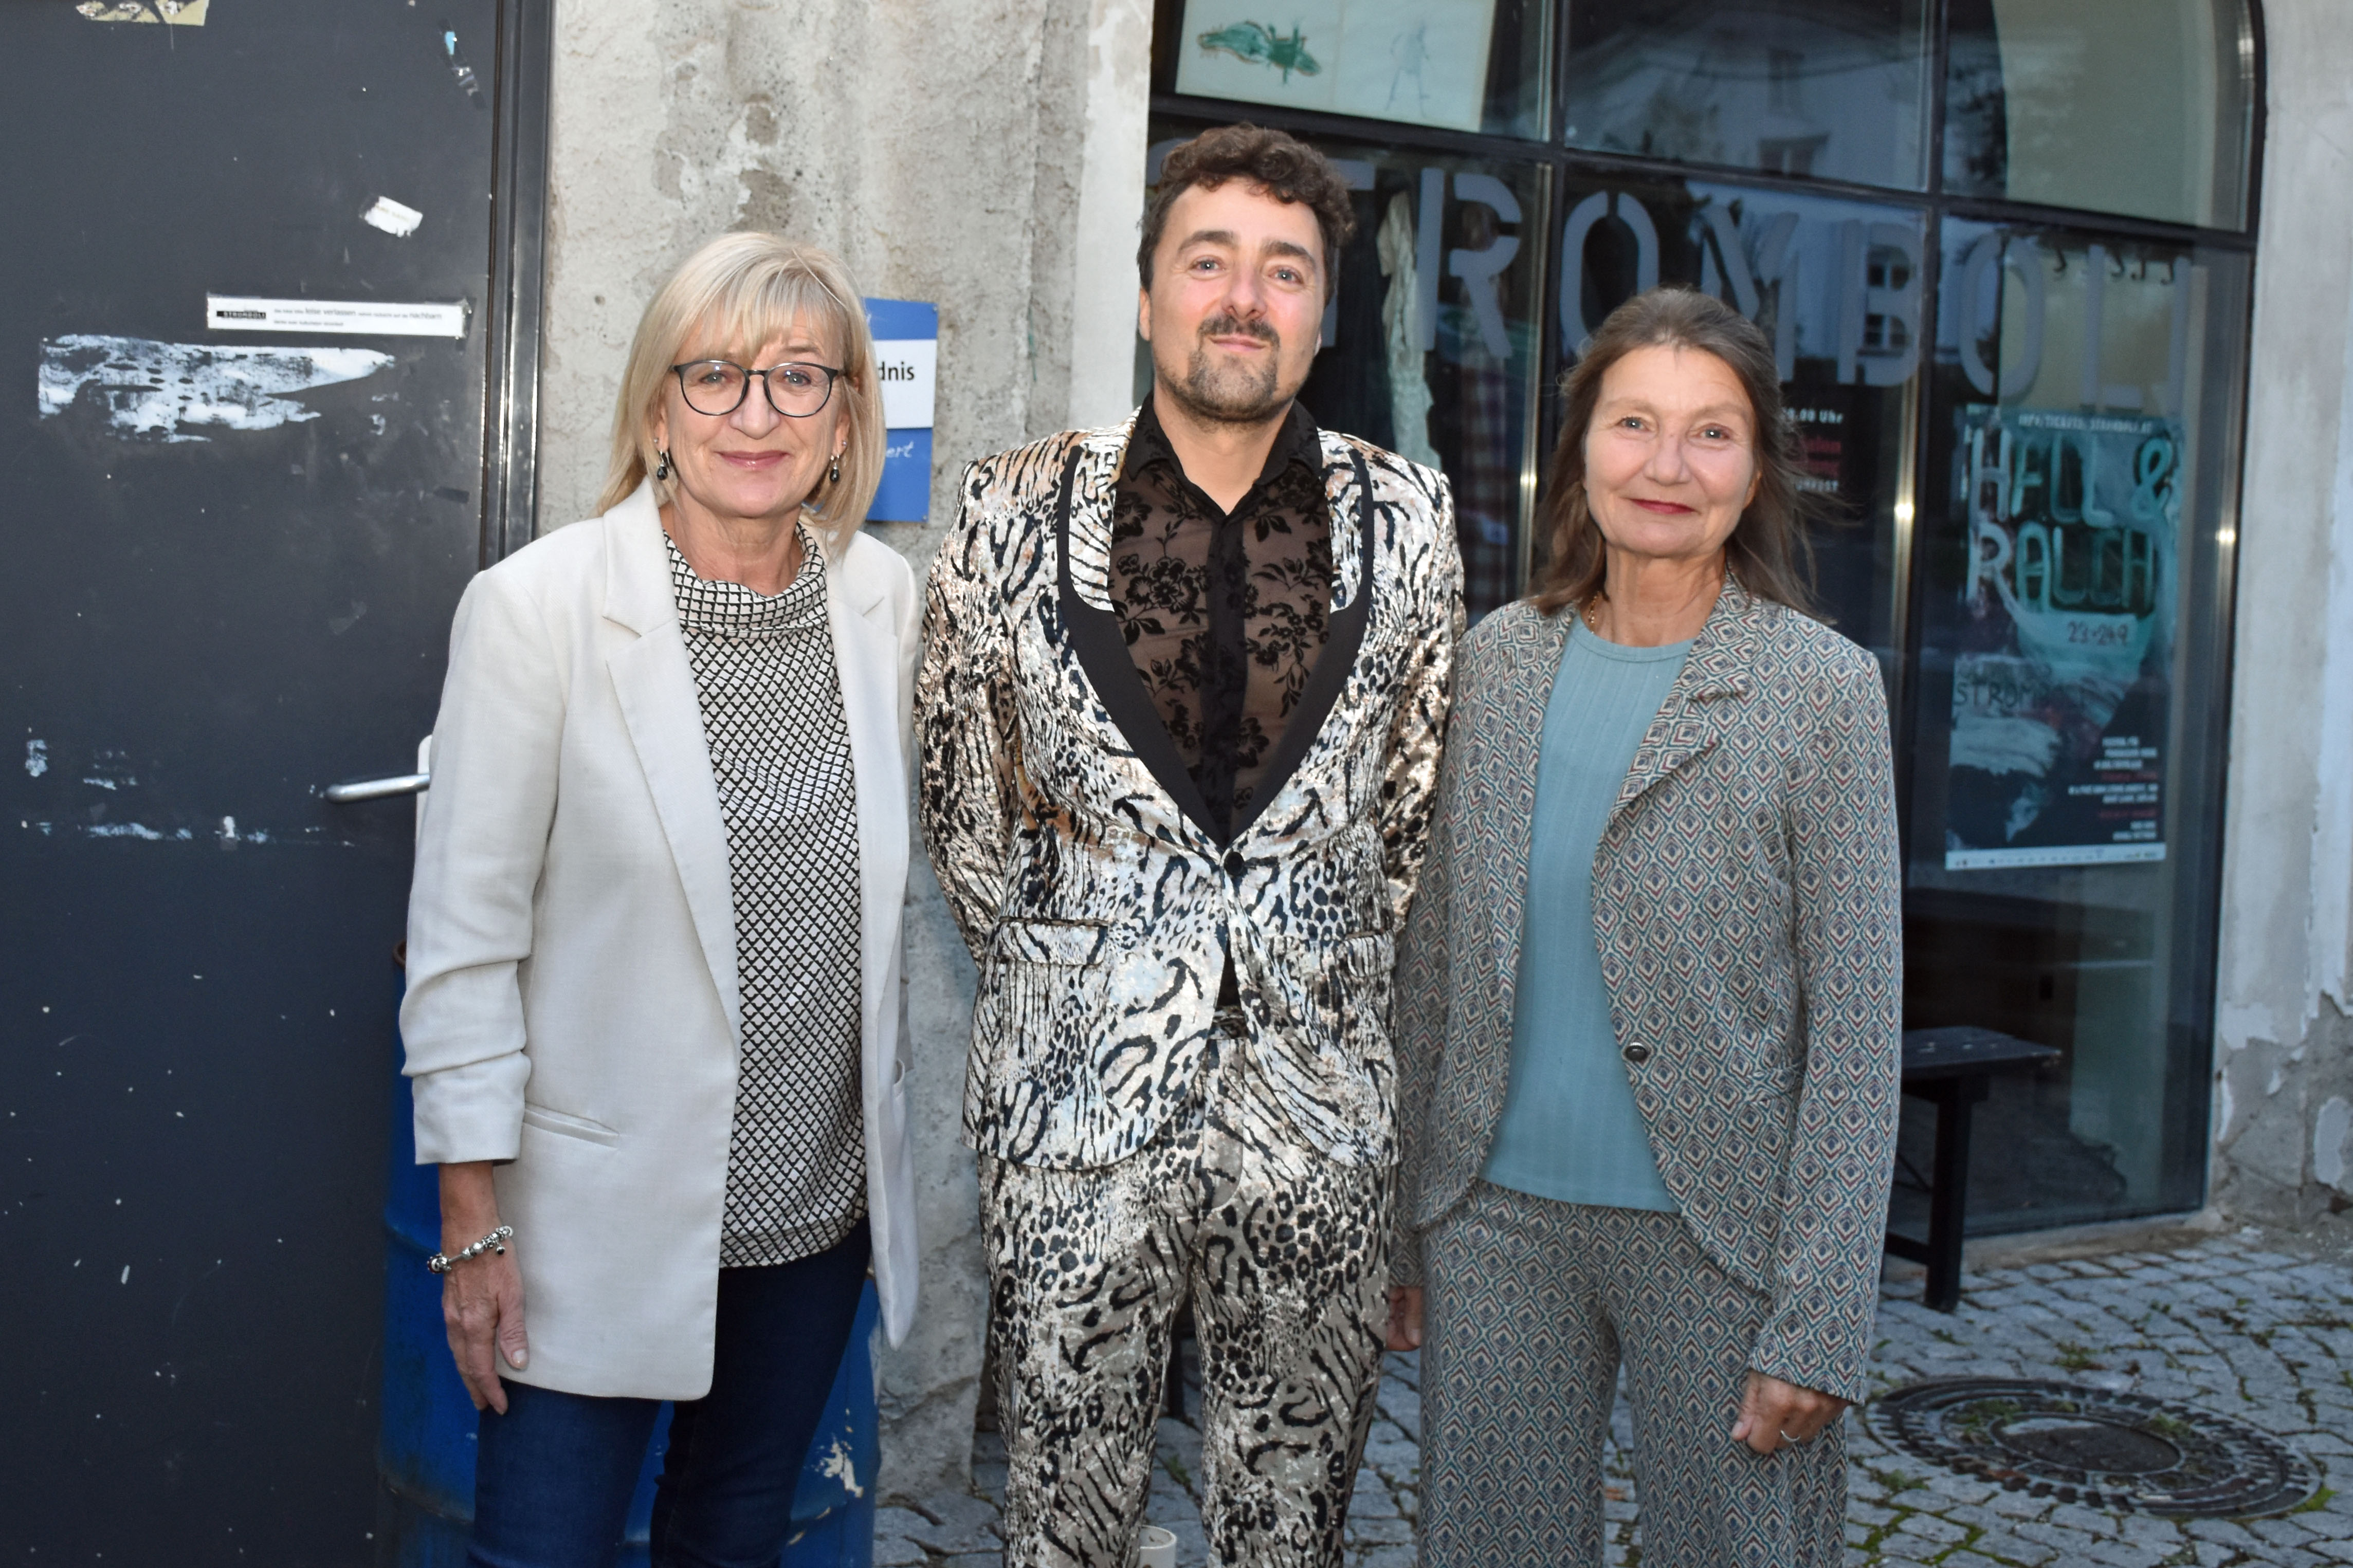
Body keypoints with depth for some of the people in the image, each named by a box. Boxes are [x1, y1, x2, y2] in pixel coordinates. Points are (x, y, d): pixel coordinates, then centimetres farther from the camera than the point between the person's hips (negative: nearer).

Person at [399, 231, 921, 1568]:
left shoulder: (883, 597, -1)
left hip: (821, 1199, 5)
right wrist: (475, 1224, -11)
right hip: (606, 1212, -4)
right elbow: (466, 931, -12)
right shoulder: (540, 604, -14)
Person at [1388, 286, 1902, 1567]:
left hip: (1717, 1232, -3)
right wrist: (1400, 1223, 7)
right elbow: (1433, 960, 8)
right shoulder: (1499, 659, 3)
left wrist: (1817, 1328, -11)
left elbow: (1857, 1028, -8)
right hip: (1495, 1220, 3)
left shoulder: (1821, 688, -7)